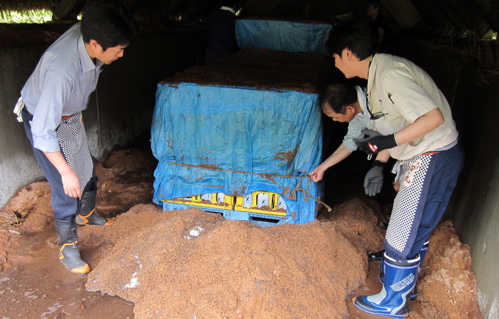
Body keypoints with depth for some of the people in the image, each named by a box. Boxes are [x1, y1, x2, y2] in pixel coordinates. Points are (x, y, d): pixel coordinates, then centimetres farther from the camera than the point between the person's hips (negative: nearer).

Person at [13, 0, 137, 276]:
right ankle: (67, 248, 19)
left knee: (87, 171, 20)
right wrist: (66, 172, -29)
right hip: (43, 121, -7)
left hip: (70, 115, 8)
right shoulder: (62, 71, -43)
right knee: (66, 188, -3)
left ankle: (86, 215, 48)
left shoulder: (88, 36, -20)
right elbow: (43, 130, -35)